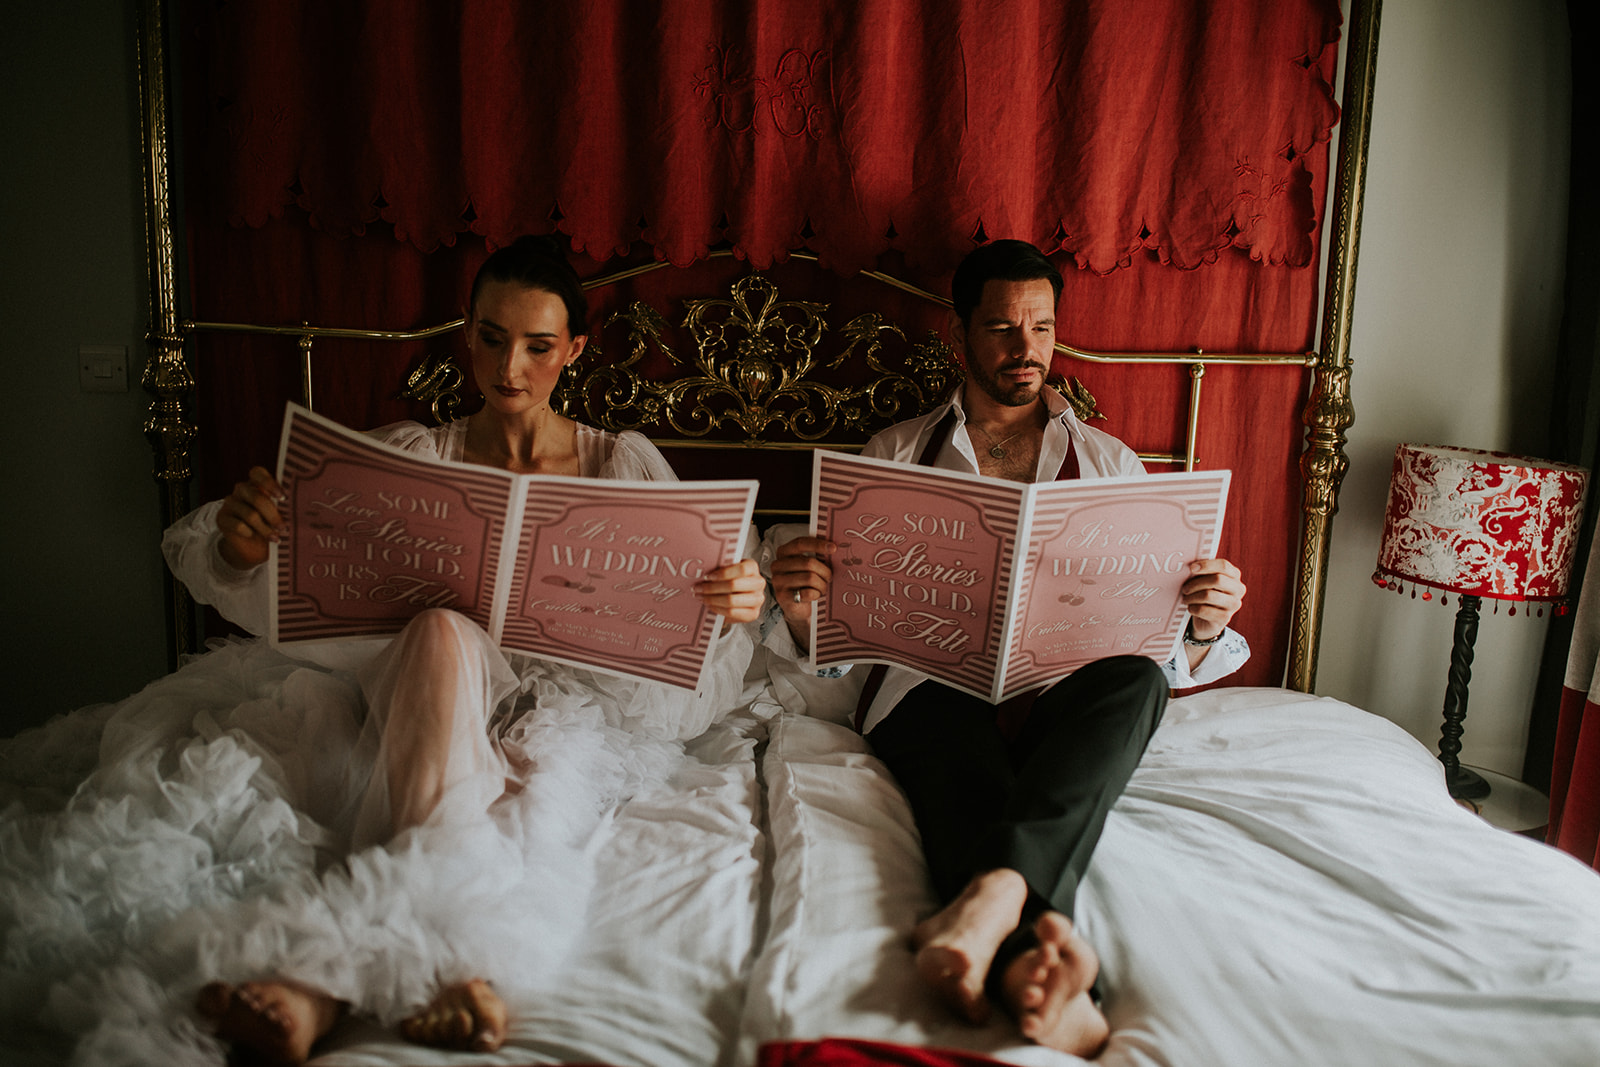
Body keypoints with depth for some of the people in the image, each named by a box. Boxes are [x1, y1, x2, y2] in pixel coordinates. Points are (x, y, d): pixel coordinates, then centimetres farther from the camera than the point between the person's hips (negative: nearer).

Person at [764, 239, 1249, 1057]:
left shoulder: (1109, 462, 20)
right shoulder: (896, 454, 17)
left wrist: (1204, 626, -12)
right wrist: (799, 605, -15)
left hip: (1066, 699, 1)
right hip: (932, 685, -1)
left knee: (1135, 677, -33)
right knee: (953, 727, -36)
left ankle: (989, 896, -51)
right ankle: (1037, 944, -58)